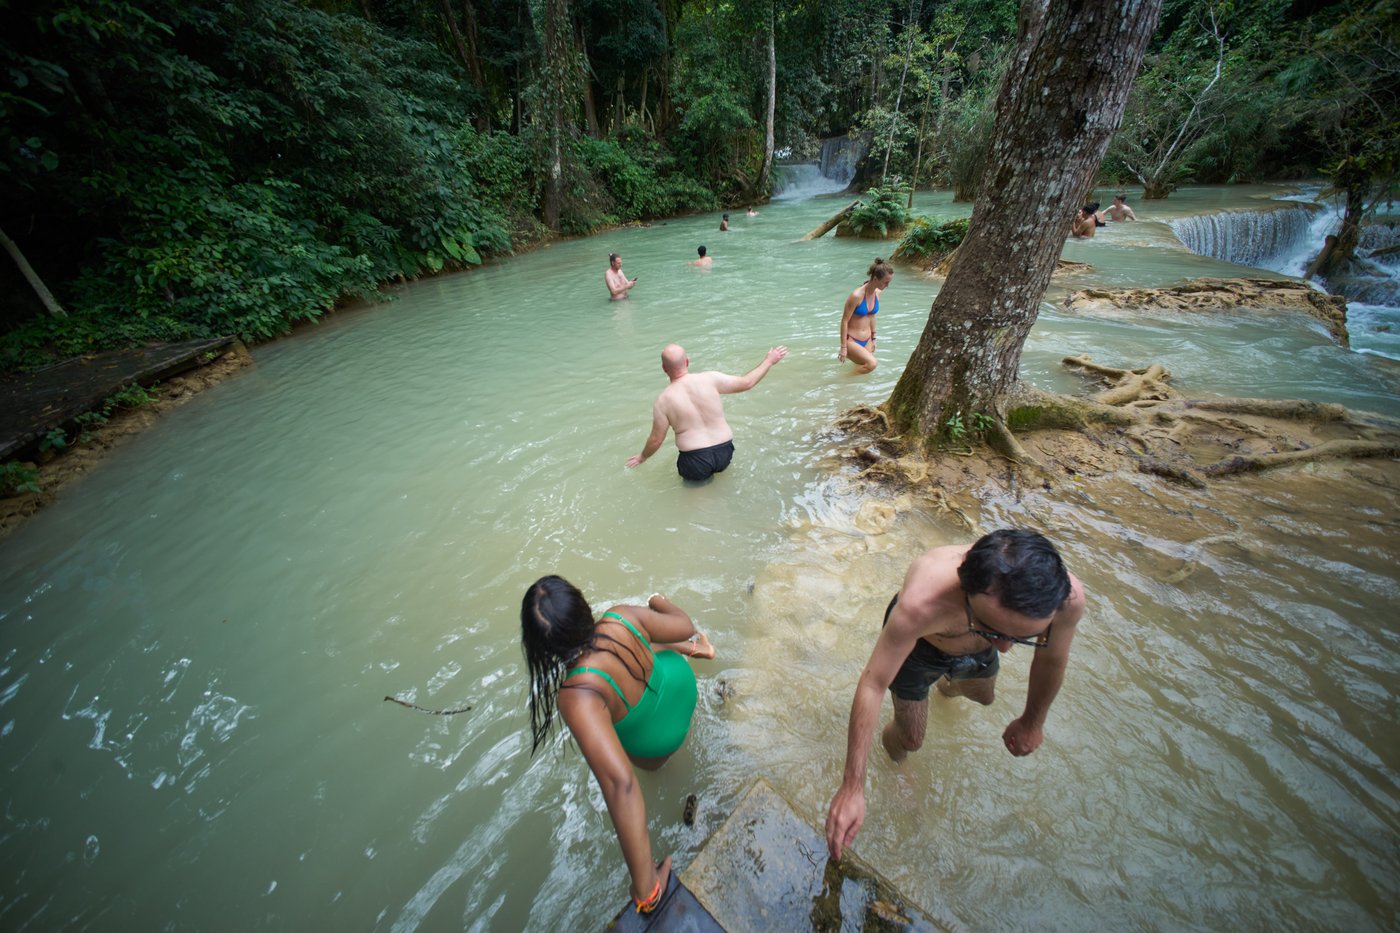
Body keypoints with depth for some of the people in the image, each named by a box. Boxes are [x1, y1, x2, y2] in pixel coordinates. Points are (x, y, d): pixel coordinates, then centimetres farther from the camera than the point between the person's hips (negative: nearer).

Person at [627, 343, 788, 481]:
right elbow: (746, 383, 2)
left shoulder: (663, 400, -7)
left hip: (695, 461, -4)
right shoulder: (709, 379, -7)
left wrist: (642, 457, 21)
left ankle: (702, 476, 6)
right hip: (724, 452, 5)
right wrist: (769, 361, 17)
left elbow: (656, 440, 0)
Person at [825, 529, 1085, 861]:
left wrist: (1032, 722, 5)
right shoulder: (921, 602, -50)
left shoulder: (1068, 597, -38)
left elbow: (1051, 660, -13)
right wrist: (852, 788, -33)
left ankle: (949, 682, 69)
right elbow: (873, 685, -37)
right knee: (909, 739, 7)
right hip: (918, 638, -3)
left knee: (982, 696, 32)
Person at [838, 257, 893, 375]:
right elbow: (844, 321, -17)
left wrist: (873, 338, 19)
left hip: (866, 340, 8)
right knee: (871, 363, -25)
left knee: (863, 368, 7)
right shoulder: (856, 296, -22)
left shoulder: (877, 293, 0)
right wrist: (843, 347, -16)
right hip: (851, 340, -8)